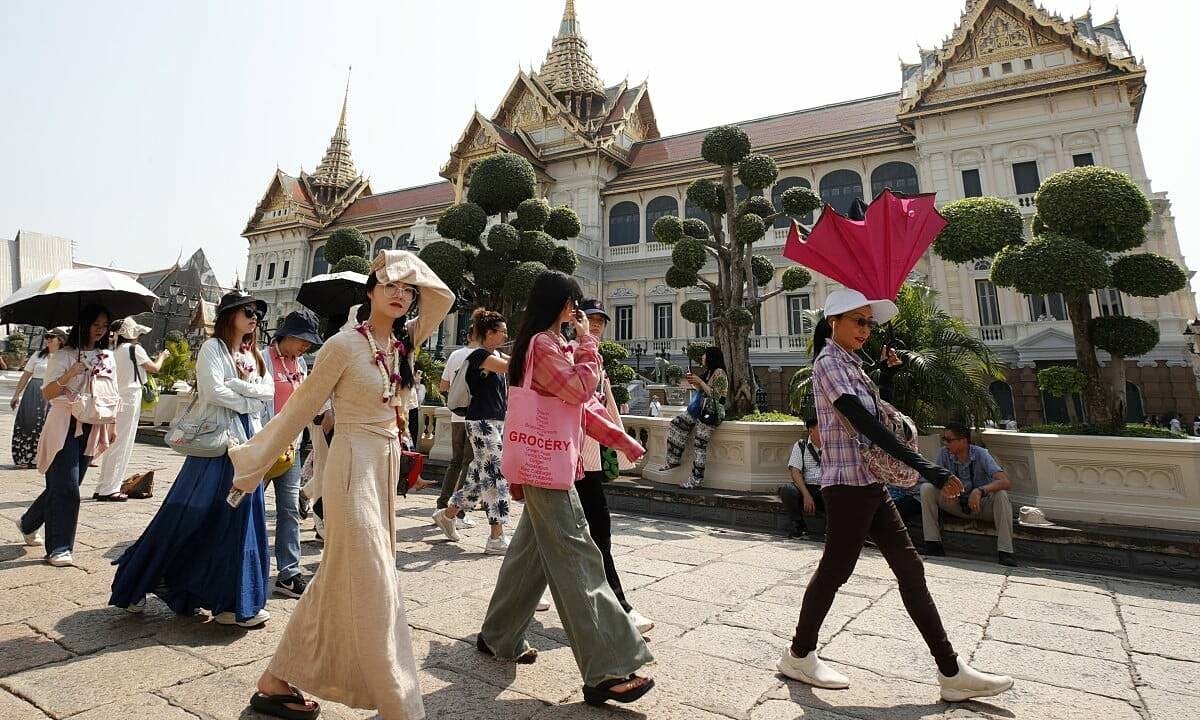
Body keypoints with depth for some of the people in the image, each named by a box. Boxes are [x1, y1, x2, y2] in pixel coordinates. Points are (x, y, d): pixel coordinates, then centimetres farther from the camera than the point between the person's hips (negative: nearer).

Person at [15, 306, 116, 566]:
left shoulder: (107, 357, 9)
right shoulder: (64, 355, -7)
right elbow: (48, 393, -13)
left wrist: (112, 426, 15)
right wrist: (70, 373, -30)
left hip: (91, 428, 6)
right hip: (65, 427, -5)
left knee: (63, 485, 14)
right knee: (66, 487, -7)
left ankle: (28, 523, 39)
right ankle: (59, 549, 1)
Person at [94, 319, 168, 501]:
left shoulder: (115, 351, 12)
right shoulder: (134, 348, -9)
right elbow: (154, 368, -2)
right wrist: (162, 356, 14)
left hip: (117, 400, 8)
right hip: (130, 399, -8)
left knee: (114, 445, 13)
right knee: (122, 446, -3)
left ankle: (103, 488, 19)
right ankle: (109, 490, 0)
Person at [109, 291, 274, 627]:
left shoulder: (254, 355, 16)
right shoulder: (212, 347, -3)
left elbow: (269, 391, 5)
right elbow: (213, 390, -16)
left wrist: (239, 385, -9)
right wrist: (249, 402, -6)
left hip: (247, 445, 6)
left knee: (243, 520, 6)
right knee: (187, 517, 0)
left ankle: (233, 601, 16)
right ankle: (136, 583, 21)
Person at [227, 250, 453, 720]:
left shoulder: (403, 344, 7)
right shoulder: (345, 344, -11)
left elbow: (444, 297, 15)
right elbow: (298, 411, -5)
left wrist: (414, 273, 6)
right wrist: (251, 465, 2)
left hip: (386, 471, 8)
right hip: (353, 470, -8)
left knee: (339, 581, 17)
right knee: (373, 589, -2)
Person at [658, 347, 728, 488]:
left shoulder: (719, 373, -11)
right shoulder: (709, 371, 18)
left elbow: (715, 395, -20)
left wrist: (700, 382, -19)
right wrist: (693, 382, 8)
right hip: (701, 409, 10)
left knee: (700, 442, -18)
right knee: (677, 422, -3)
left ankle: (696, 479, -15)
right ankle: (673, 460, -1)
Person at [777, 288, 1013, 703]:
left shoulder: (849, 362, 16)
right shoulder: (829, 362, -14)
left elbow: (870, 412, 21)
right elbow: (866, 425, -24)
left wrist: (885, 370, 11)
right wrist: (926, 469, -26)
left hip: (869, 481, 9)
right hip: (848, 482, -9)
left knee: (909, 567, 11)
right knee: (835, 569, 2)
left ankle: (951, 672, 21)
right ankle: (799, 656, 19)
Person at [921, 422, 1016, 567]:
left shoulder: (980, 454, -19)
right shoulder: (945, 453, -11)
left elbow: (1005, 482, -30)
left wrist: (980, 491, -47)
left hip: (981, 506, -2)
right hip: (956, 504, 2)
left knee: (1001, 495, -32)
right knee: (926, 488, -20)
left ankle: (1005, 551, -28)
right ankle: (933, 543, -16)